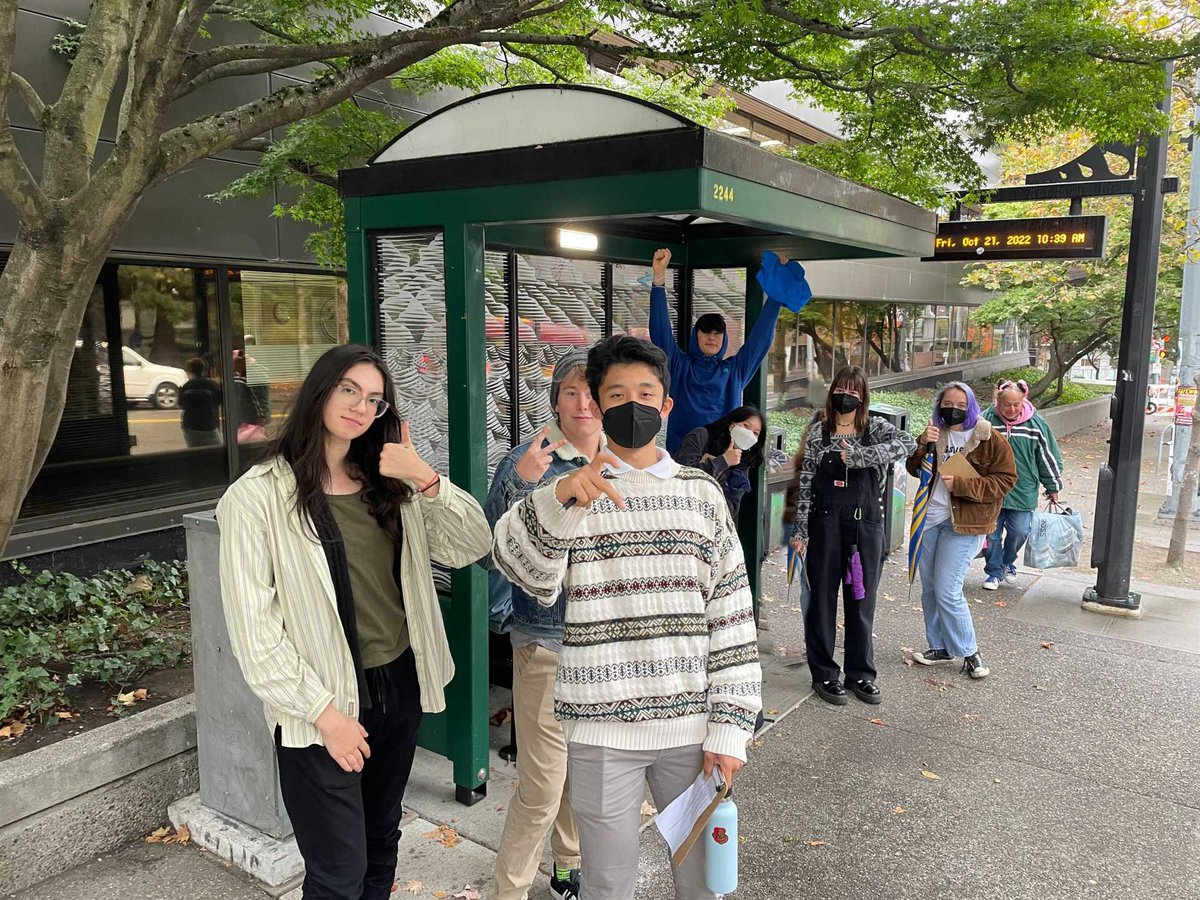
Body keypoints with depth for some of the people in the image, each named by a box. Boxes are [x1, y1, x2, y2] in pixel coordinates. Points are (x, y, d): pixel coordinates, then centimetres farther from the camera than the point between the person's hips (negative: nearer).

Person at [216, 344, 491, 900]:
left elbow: (472, 546, -2)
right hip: (321, 707, -5)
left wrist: (427, 480, -16)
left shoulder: (391, 488, 5)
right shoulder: (257, 497, -12)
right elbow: (253, 629, -13)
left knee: (381, 845, 21)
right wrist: (323, 712, -15)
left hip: (399, 687, 5)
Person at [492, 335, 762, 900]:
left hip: (690, 724, 2)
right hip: (602, 727, -1)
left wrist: (729, 727, -1)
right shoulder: (574, 491, 1)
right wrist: (559, 500, -37)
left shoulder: (701, 492, 5)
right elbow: (524, 569, -18)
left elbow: (731, 612, 3)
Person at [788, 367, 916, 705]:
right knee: (823, 600, 5)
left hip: (866, 526, 1)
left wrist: (860, 456, -26)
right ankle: (824, 674, 17)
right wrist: (800, 530, -2)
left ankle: (860, 674, 23)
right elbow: (805, 481, 1)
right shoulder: (818, 429, 3)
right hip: (825, 525, -1)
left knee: (862, 601, 10)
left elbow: (908, 442, -18)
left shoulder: (876, 427, 3)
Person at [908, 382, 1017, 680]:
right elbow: (915, 470, 6)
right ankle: (940, 648, 26)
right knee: (929, 589, 12)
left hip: (964, 524, -6)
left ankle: (969, 653, 6)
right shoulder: (935, 433, 9)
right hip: (930, 518, 6)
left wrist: (961, 485, -18)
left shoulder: (990, 439, -7)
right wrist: (923, 446, -14)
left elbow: (1005, 480, -8)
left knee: (947, 591, -11)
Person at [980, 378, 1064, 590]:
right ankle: (995, 571, 23)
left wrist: (1053, 487, 10)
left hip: (1023, 491, 0)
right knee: (991, 533, 6)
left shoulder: (1036, 423, -6)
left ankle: (1008, 562, 29)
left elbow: (1049, 457, 5)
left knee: (1019, 531, 0)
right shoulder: (986, 420, -9)